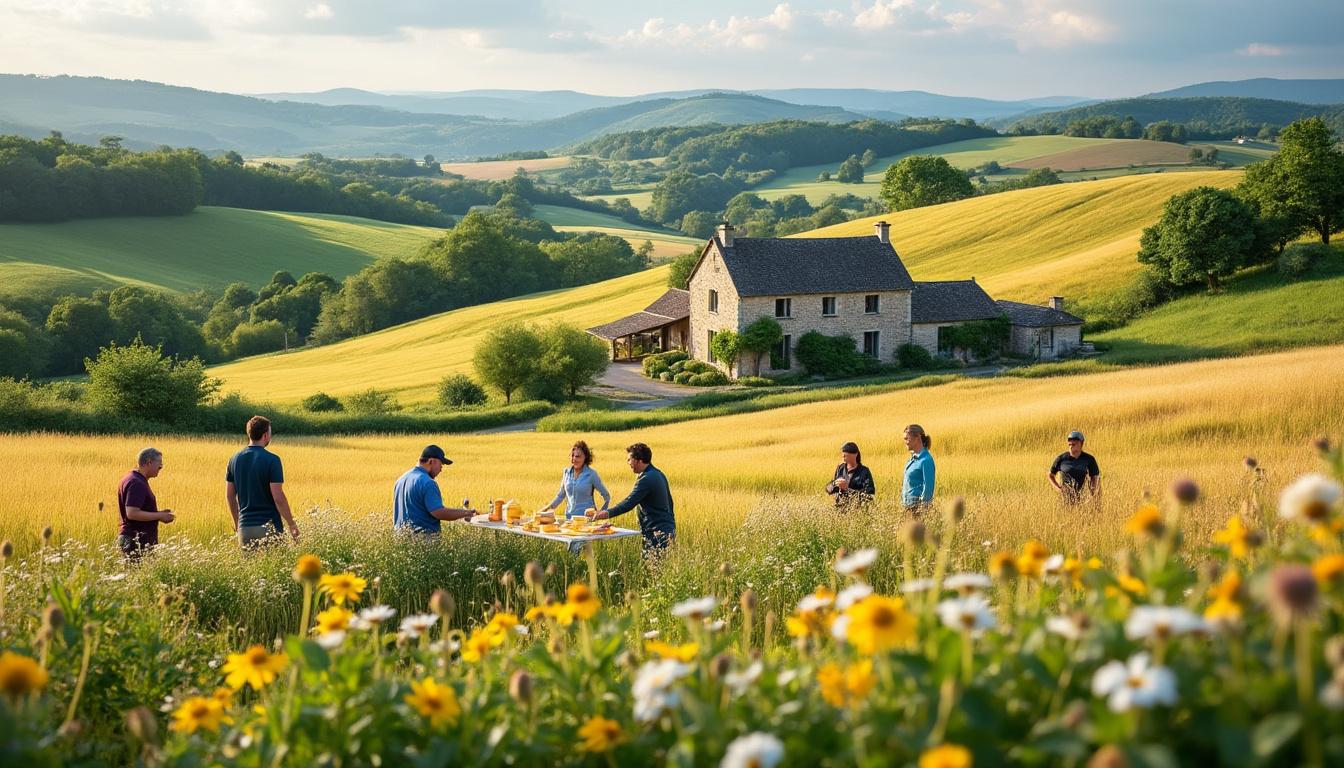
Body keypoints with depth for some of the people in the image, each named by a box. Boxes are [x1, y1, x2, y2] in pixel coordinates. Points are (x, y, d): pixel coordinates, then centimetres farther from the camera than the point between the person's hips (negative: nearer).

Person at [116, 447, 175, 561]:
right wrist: (159, 516, -16)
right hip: (137, 542, -10)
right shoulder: (137, 484, -17)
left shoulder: (131, 479, 16)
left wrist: (158, 513, 15)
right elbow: (132, 514, -25)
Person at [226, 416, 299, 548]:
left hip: (245, 527, 5)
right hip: (269, 526, -5)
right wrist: (292, 525, -6)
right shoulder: (272, 460, -12)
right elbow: (278, 497, -15)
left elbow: (229, 495, 10)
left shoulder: (235, 459, 5)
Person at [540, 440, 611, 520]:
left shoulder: (591, 474, -4)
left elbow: (606, 496, 5)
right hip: (569, 516, 4)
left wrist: (601, 512, -2)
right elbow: (561, 495, 21)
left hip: (586, 517, -4)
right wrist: (549, 507, 14)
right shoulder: (567, 472, 8)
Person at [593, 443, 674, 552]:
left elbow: (629, 503, -21)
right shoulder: (658, 474, 15)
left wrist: (608, 513, -14)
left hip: (657, 533, -10)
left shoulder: (647, 479, -17)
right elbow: (669, 502, 22)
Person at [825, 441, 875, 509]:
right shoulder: (840, 468, 11)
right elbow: (828, 488, 13)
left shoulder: (864, 472, -4)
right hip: (839, 508, 3)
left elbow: (869, 494, -11)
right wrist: (835, 484, -10)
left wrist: (847, 488, -16)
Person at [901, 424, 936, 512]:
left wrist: (922, 507, -19)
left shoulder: (926, 460, -15)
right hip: (908, 504, 9)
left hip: (917, 504, -9)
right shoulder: (913, 457, 12)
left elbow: (928, 488, -17)